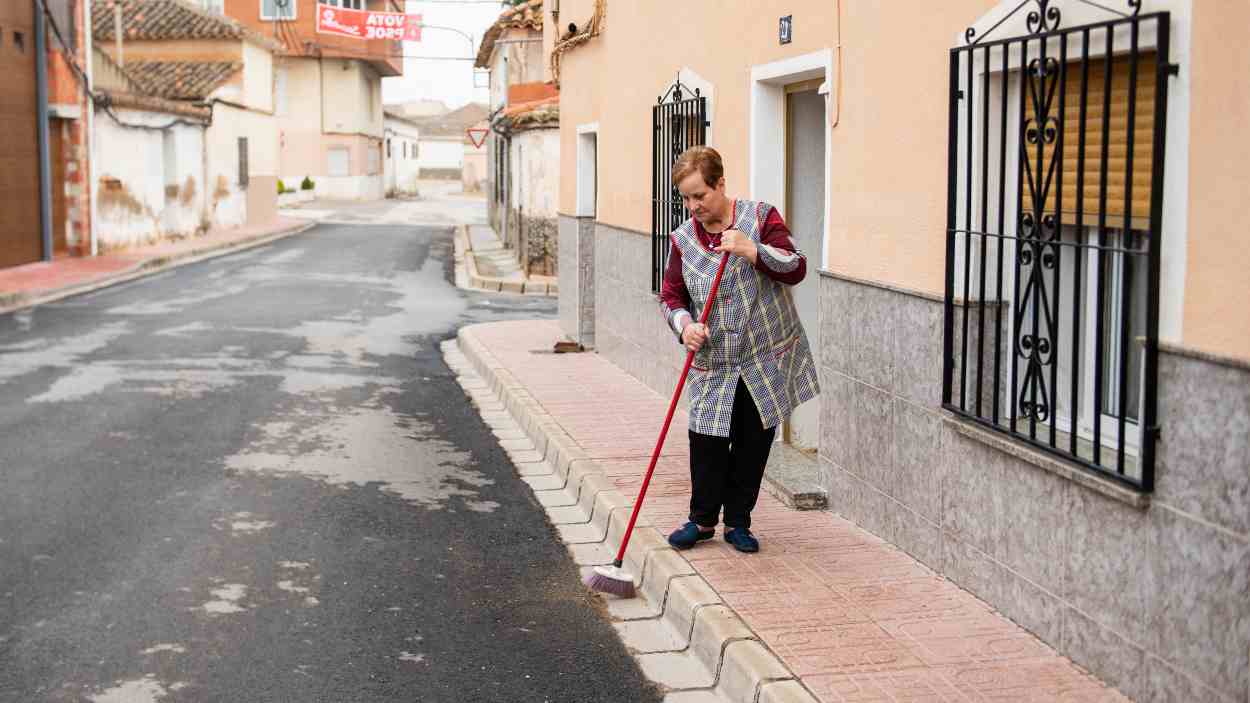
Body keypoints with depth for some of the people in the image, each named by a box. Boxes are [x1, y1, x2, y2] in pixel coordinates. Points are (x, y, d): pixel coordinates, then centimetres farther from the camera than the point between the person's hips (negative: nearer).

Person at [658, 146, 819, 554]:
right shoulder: (683, 239, 3)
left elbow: (796, 269, -13)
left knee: (753, 444, 6)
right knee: (707, 444, -2)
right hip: (713, 366, 2)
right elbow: (670, 296, 7)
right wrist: (684, 324, -14)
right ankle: (702, 520, 18)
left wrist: (753, 251, -28)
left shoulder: (760, 217, -6)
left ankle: (738, 522, 21)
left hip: (768, 359, -1)